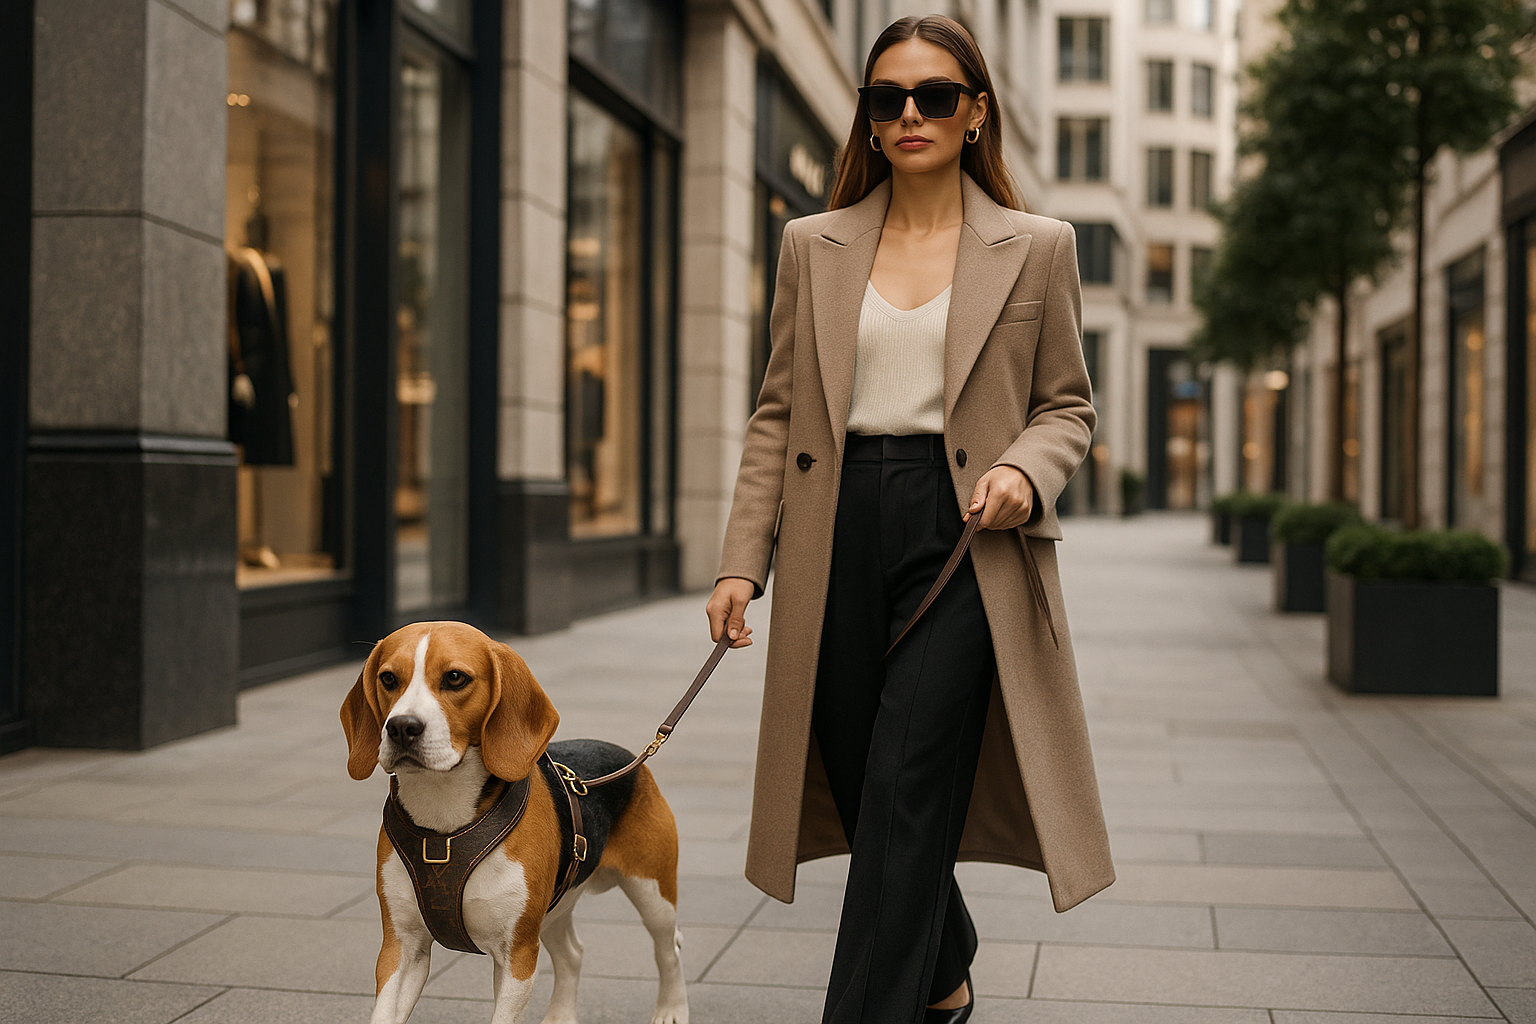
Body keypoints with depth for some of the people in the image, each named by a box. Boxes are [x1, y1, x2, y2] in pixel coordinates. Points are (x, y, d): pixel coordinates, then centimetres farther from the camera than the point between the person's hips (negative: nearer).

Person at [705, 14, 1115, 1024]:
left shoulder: (1038, 247, 5)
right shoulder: (814, 244, 11)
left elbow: (1068, 404, 10)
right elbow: (779, 413, 10)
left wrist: (1026, 471, -12)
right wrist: (742, 560, 2)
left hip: (962, 538, -3)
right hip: (838, 535, 3)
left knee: (904, 791, -11)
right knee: (867, 794, 10)